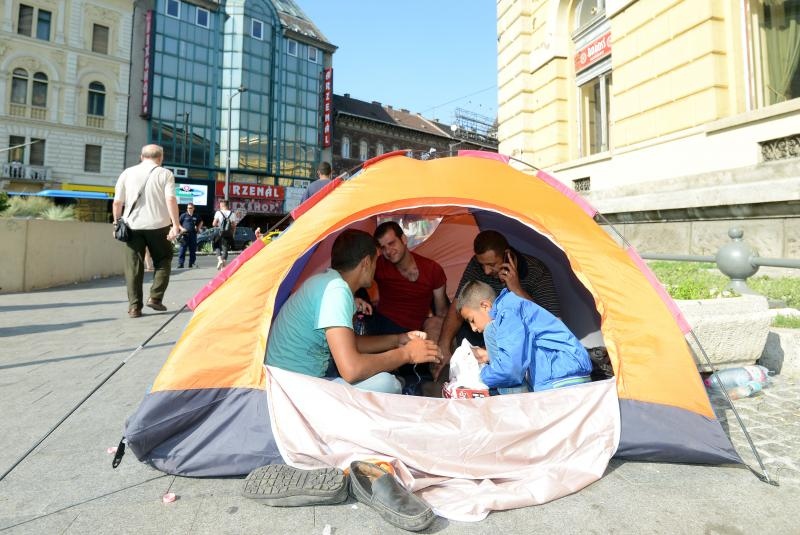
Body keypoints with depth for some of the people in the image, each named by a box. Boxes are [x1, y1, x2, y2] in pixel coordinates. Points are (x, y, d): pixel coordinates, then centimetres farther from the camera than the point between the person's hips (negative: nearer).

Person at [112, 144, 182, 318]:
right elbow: (171, 199, -11)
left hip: (132, 225, 2)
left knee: (133, 266, 5)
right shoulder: (165, 174, 1)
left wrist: (117, 223, 19)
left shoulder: (127, 173, 10)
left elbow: (117, 202, 8)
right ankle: (155, 298, 3)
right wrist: (175, 224, -12)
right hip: (158, 225, -2)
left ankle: (134, 306, 4)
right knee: (163, 261, 14)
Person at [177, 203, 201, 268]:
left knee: (193, 249, 6)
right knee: (182, 249, -6)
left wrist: (198, 228, 17)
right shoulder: (183, 215, 3)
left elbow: (201, 222, 30)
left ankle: (192, 263, 14)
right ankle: (180, 263, -5)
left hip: (193, 234, 4)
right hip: (185, 234, -4)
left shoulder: (196, 217, 13)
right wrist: (182, 228, -10)